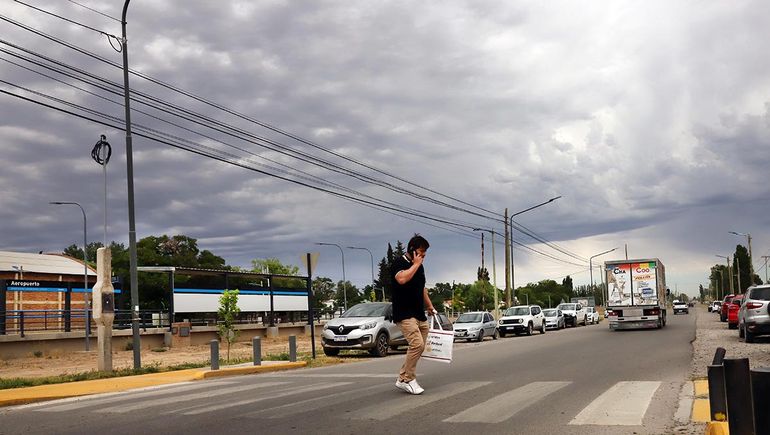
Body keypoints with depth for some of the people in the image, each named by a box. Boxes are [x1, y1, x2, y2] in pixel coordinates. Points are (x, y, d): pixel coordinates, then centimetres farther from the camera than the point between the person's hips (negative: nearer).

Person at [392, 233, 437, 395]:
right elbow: (402, 279, -28)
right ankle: (408, 379, -9)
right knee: (417, 344, -21)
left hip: (420, 315, 9)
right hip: (404, 314, -9)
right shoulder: (399, 262, -7)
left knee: (418, 347, 4)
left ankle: (403, 378, 14)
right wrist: (416, 264, -15)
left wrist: (431, 308, 27)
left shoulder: (419, 266, 18)